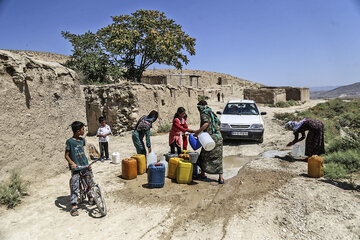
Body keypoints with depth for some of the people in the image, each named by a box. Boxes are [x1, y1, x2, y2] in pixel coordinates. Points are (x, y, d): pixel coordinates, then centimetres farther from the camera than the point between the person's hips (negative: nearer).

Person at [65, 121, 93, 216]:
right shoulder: (69, 141, -11)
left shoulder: (82, 140, 7)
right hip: (75, 167, -6)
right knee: (74, 186, -7)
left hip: (85, 165, 6)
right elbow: (66, 155, -8)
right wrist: (72, 163, -24)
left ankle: (90, 197, 33)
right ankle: (74, 206, 0)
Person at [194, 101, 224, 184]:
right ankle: (221, 178, 5)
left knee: (204, 156, 13)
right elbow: (218, 123, 26)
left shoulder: (203, 114, -5)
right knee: (218, 158, 9)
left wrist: (197, 132, -17)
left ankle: (203, 174, 27)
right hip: (218, 137, 6)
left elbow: (206, 124, -24)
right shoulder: (212, 113, 18)